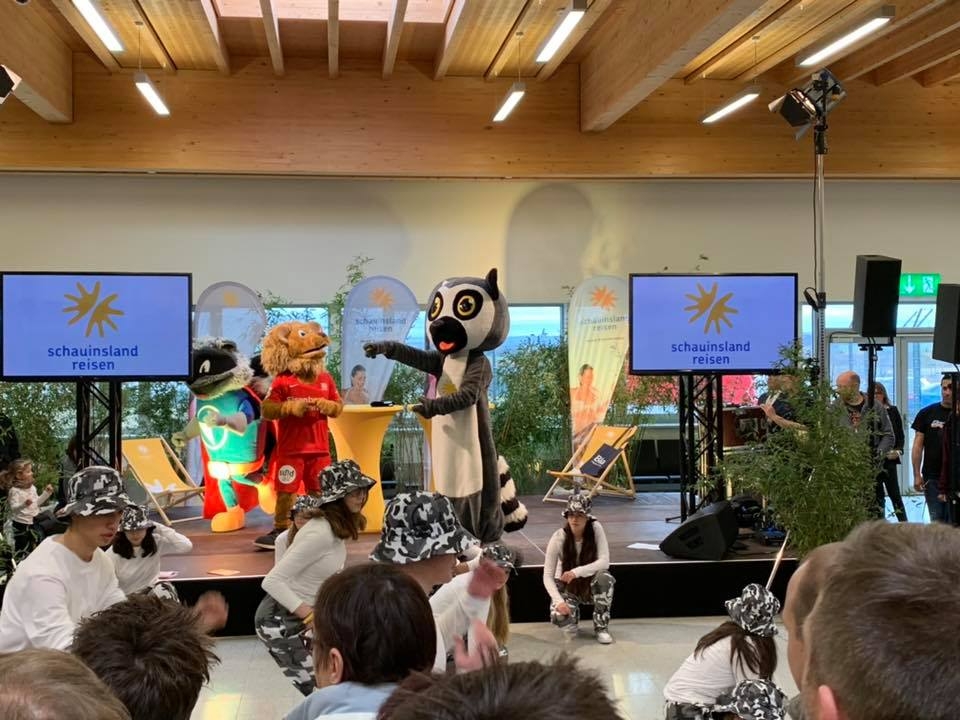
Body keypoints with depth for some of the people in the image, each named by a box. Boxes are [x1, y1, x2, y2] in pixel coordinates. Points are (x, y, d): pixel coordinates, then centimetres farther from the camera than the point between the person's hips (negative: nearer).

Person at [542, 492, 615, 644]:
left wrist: (577, 572, -38)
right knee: (560, 616, -31)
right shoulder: (558, 538, -19)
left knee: (605, 578, -34)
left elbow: (604, 562, -25)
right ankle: (573, 617, 10)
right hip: (566, 587, -1)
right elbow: (548, 576, -18)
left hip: (590, 583, 1)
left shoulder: (596, 529, -18)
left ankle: (601, 627, -12)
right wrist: (559, 601, -34)